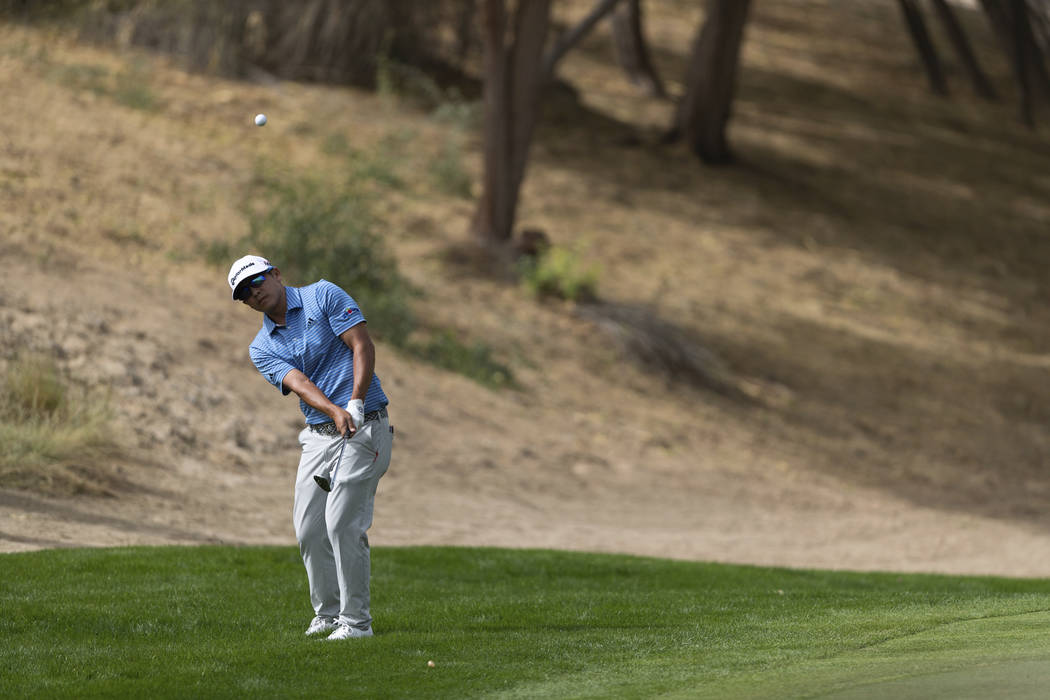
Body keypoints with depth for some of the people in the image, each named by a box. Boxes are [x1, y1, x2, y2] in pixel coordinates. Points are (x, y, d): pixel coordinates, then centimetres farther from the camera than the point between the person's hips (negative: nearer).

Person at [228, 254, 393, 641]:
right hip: (319, 433, 6)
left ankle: (355, 619, -7)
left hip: (363, 425, -6)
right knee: (309, 528, 5)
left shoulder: (323, 296, -1)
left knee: (342, 522, -14)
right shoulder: (262, 348, 9)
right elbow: (299, 383, -8)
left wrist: (356, 403, -22)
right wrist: (335, 412, -27)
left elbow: (362, 346, -9)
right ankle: (328, 612, 23)